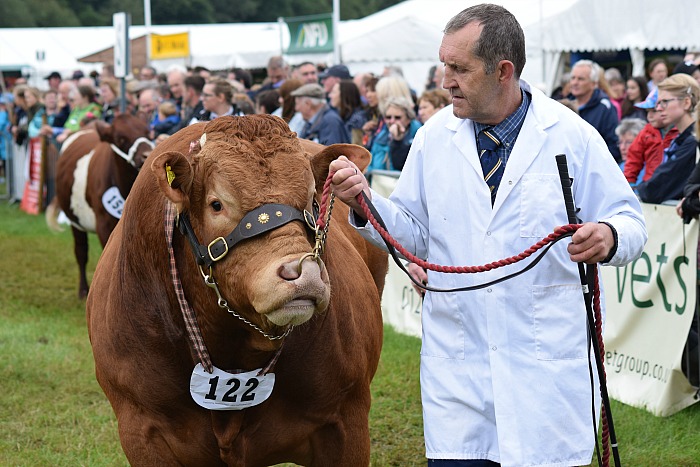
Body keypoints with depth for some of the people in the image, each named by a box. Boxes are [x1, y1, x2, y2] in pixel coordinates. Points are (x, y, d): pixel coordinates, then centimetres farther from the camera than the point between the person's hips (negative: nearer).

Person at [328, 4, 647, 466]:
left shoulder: (572, 136, -3)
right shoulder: (434, 136, 6)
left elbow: (629, 219, 1)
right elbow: (416, 235, 11)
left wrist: (609, 237, -22)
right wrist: (366, 203, -6)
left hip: (547, 365, -2)